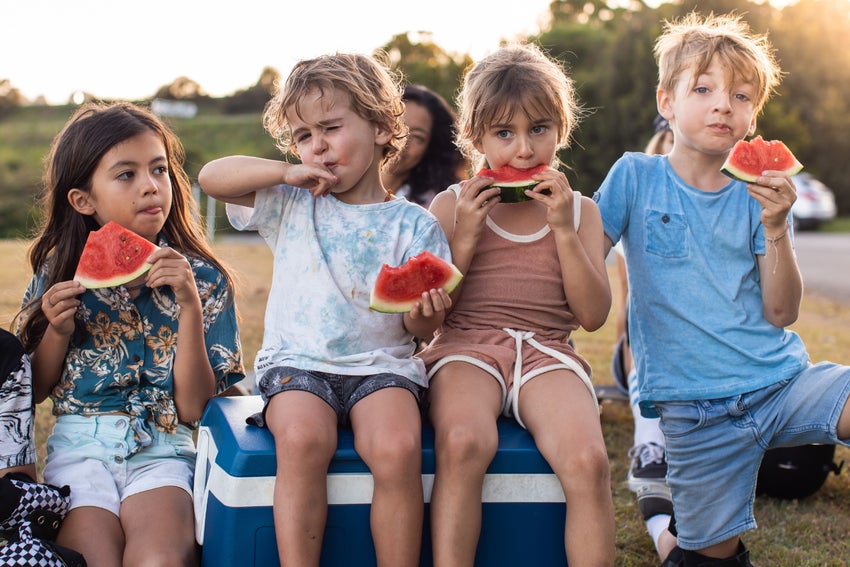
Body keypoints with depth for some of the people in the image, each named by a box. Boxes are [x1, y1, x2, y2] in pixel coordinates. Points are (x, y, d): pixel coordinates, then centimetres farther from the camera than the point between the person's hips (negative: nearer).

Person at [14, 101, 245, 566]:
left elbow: (194, 408, -6)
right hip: (80, 445, 1)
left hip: (163, 449, -1)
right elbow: (34, 389, 13)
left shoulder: (203, 279, -1)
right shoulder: (59, 273, 4)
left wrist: (190, 305, -16)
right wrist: (58, 331, -7)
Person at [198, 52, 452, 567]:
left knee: (398, 448, -31)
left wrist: (427, 311, -19)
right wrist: (287, 172, -5)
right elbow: (211, 177, 3)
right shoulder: (292, 206, 11)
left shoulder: (413, 225, 6)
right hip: (298, 362, 1)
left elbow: (420, 329, 4)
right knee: (302, 439, -32)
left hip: (382, 364, -1)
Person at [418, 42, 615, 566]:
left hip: (545, 353, 1)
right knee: (463, 444, -36)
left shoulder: (579, 211, 14)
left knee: (588, 460, -30)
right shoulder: (452, 205, 11)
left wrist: (563, 229, -5)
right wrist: (465, 238, -6)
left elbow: (593, 315, 3)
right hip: (466, 346, -1)